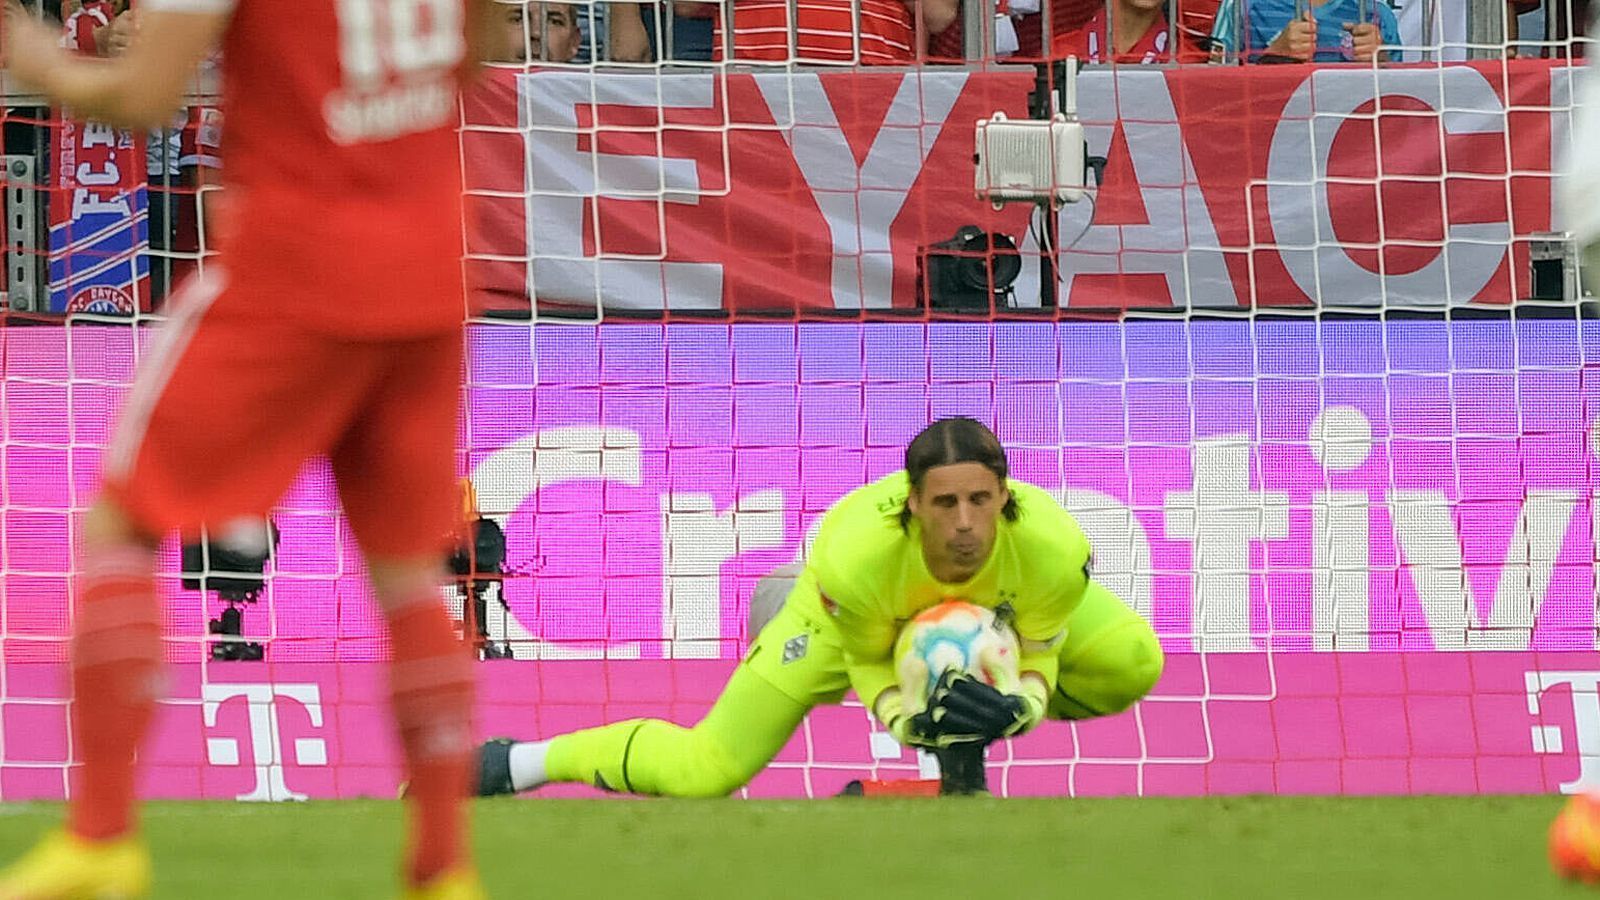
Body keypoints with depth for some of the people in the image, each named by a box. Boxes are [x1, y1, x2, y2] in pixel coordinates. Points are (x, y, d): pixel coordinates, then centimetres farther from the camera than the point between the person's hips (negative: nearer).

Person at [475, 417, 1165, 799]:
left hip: (999, 600, 3)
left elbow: (1038, 654, -19)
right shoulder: (856, 556, -44)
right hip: (852, 605, -3)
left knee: (1131, 663, -12)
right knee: (707, 770, -5)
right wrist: (905, 720, -42)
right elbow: (867, 662, -22)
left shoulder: (1053, 549, -41)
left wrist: (1017, 708, -41)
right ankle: (524, 762, 16)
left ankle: (976, 706, 14)